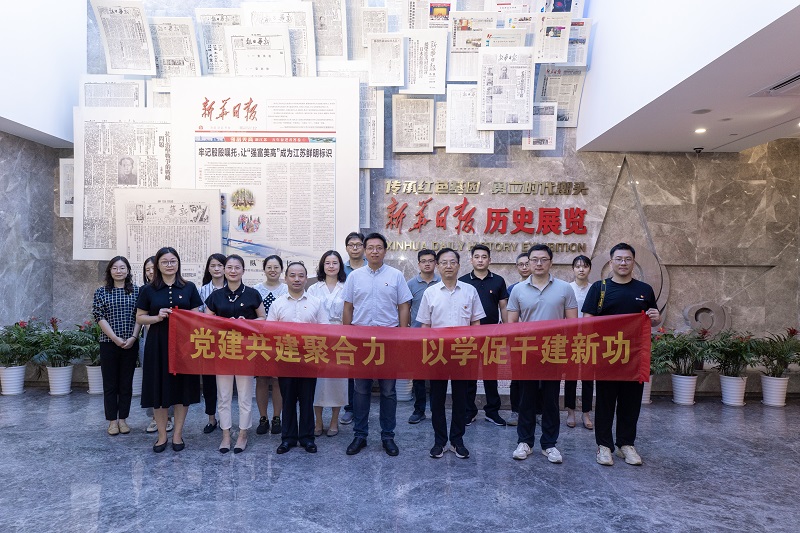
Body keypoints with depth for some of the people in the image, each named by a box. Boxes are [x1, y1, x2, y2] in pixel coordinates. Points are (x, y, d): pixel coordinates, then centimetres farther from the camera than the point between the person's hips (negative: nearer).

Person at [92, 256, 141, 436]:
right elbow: (99, 317, -4)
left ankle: (123, 419, 18)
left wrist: (133, 337, -10)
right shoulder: (101, 292, 3)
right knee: (110, 383, 5)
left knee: (126, 382, 7)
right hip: (109, 343, -1)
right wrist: (115, 338, -13)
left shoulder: (136, 291, 4)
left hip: (130, 344, 1)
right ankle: (112, 420, 15)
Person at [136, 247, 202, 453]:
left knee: (183, 387, 4)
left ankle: (178, 434, 18)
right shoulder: (149, 290, 5)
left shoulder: (189, 288, 5)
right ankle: (162, 435, 19)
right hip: (157, 344, 0)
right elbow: (140, 318, 6)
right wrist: (157, 317, -12)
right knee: (158, 388, 4)